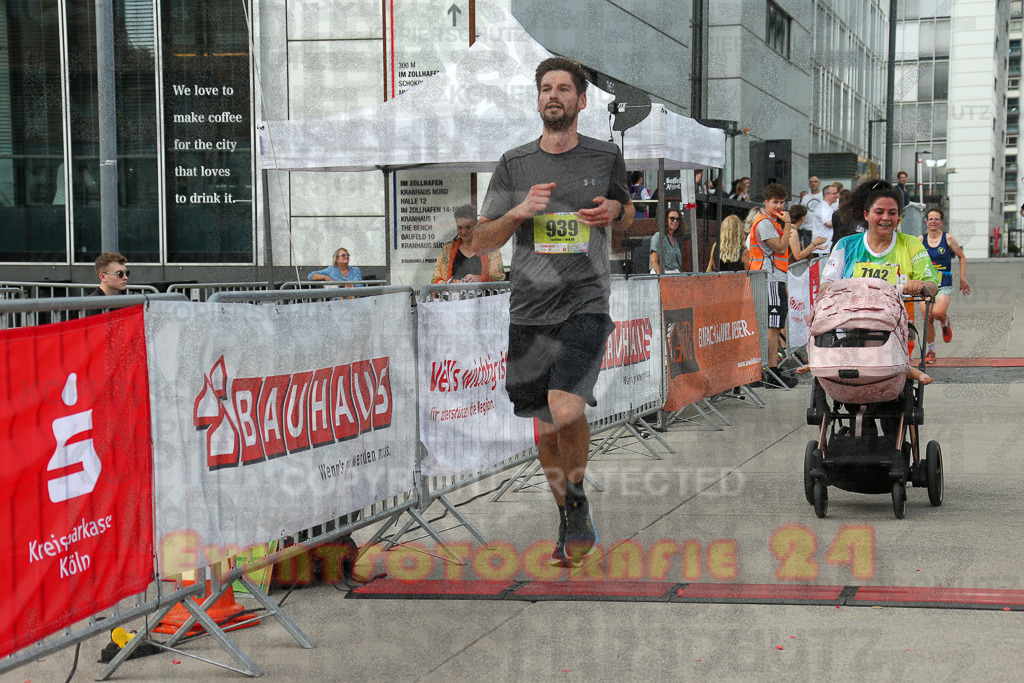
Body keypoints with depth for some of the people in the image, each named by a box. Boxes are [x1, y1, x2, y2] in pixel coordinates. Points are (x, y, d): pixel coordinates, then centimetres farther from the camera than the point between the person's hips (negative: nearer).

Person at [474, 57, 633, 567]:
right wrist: (519, 212, -13)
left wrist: (616, 209, -2)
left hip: (585, 304, -2)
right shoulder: (514, 164, 6)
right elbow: (480, 242, 6)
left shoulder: (606, 157, 6)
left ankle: (578, 500, 3)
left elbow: (628, 215, 23)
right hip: (529, 310, 2)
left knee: (566, 412, -23)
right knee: (544, 427, 9)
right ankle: (568, 520, 29)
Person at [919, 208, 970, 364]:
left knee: (938, 313, -25)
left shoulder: (948, 238, 0)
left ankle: (945, 323, 12)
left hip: (944, 285, -2)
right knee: (927, 320, -2)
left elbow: (962, 257, 9)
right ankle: (931, 350, 17)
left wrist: (963, 279, 5)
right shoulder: (921, 240, 4)